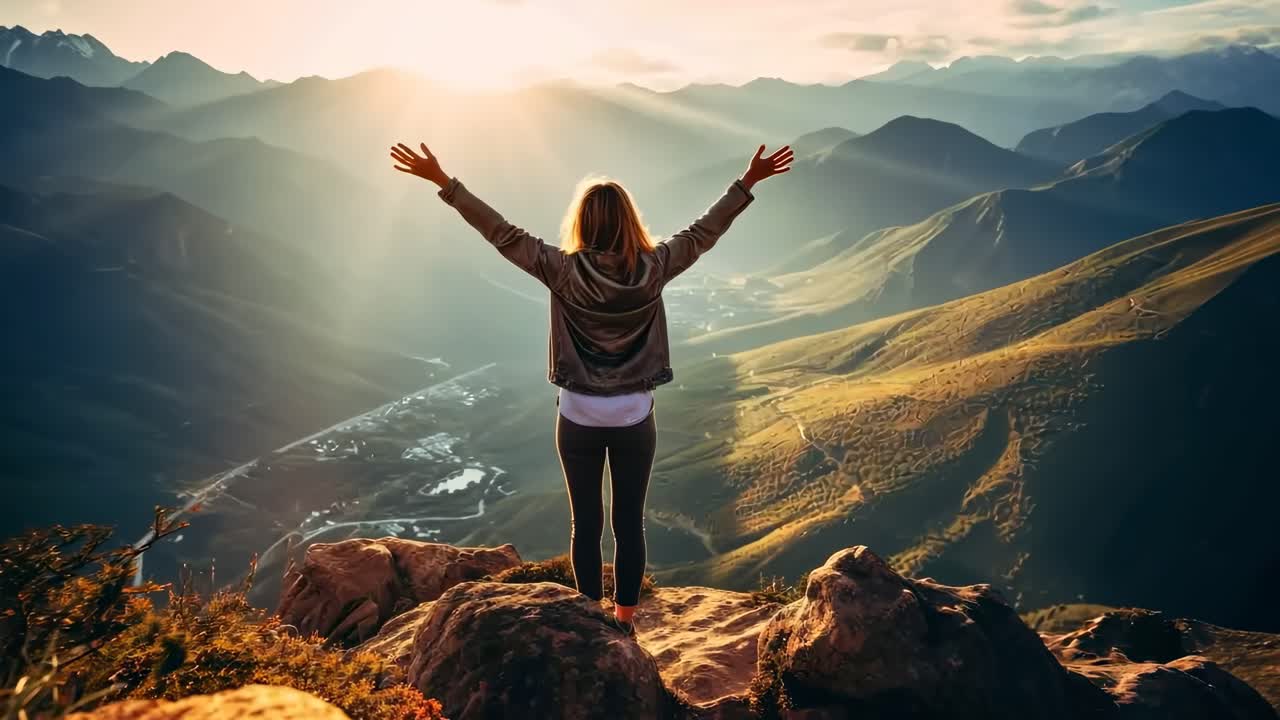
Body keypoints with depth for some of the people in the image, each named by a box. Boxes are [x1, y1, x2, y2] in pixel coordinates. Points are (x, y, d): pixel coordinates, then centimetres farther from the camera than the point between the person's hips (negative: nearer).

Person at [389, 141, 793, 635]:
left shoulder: (563, 271, -13)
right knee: (629, 523, 11)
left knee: (586, 523, 12)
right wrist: (749, 182, 10)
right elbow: (705, 231, 0)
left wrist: (442, 181, -5)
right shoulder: (652, 270, -10)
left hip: (579, 418, 0)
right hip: (633, 419, 1)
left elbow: (502, 233, -10)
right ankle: (624, 623, 21)